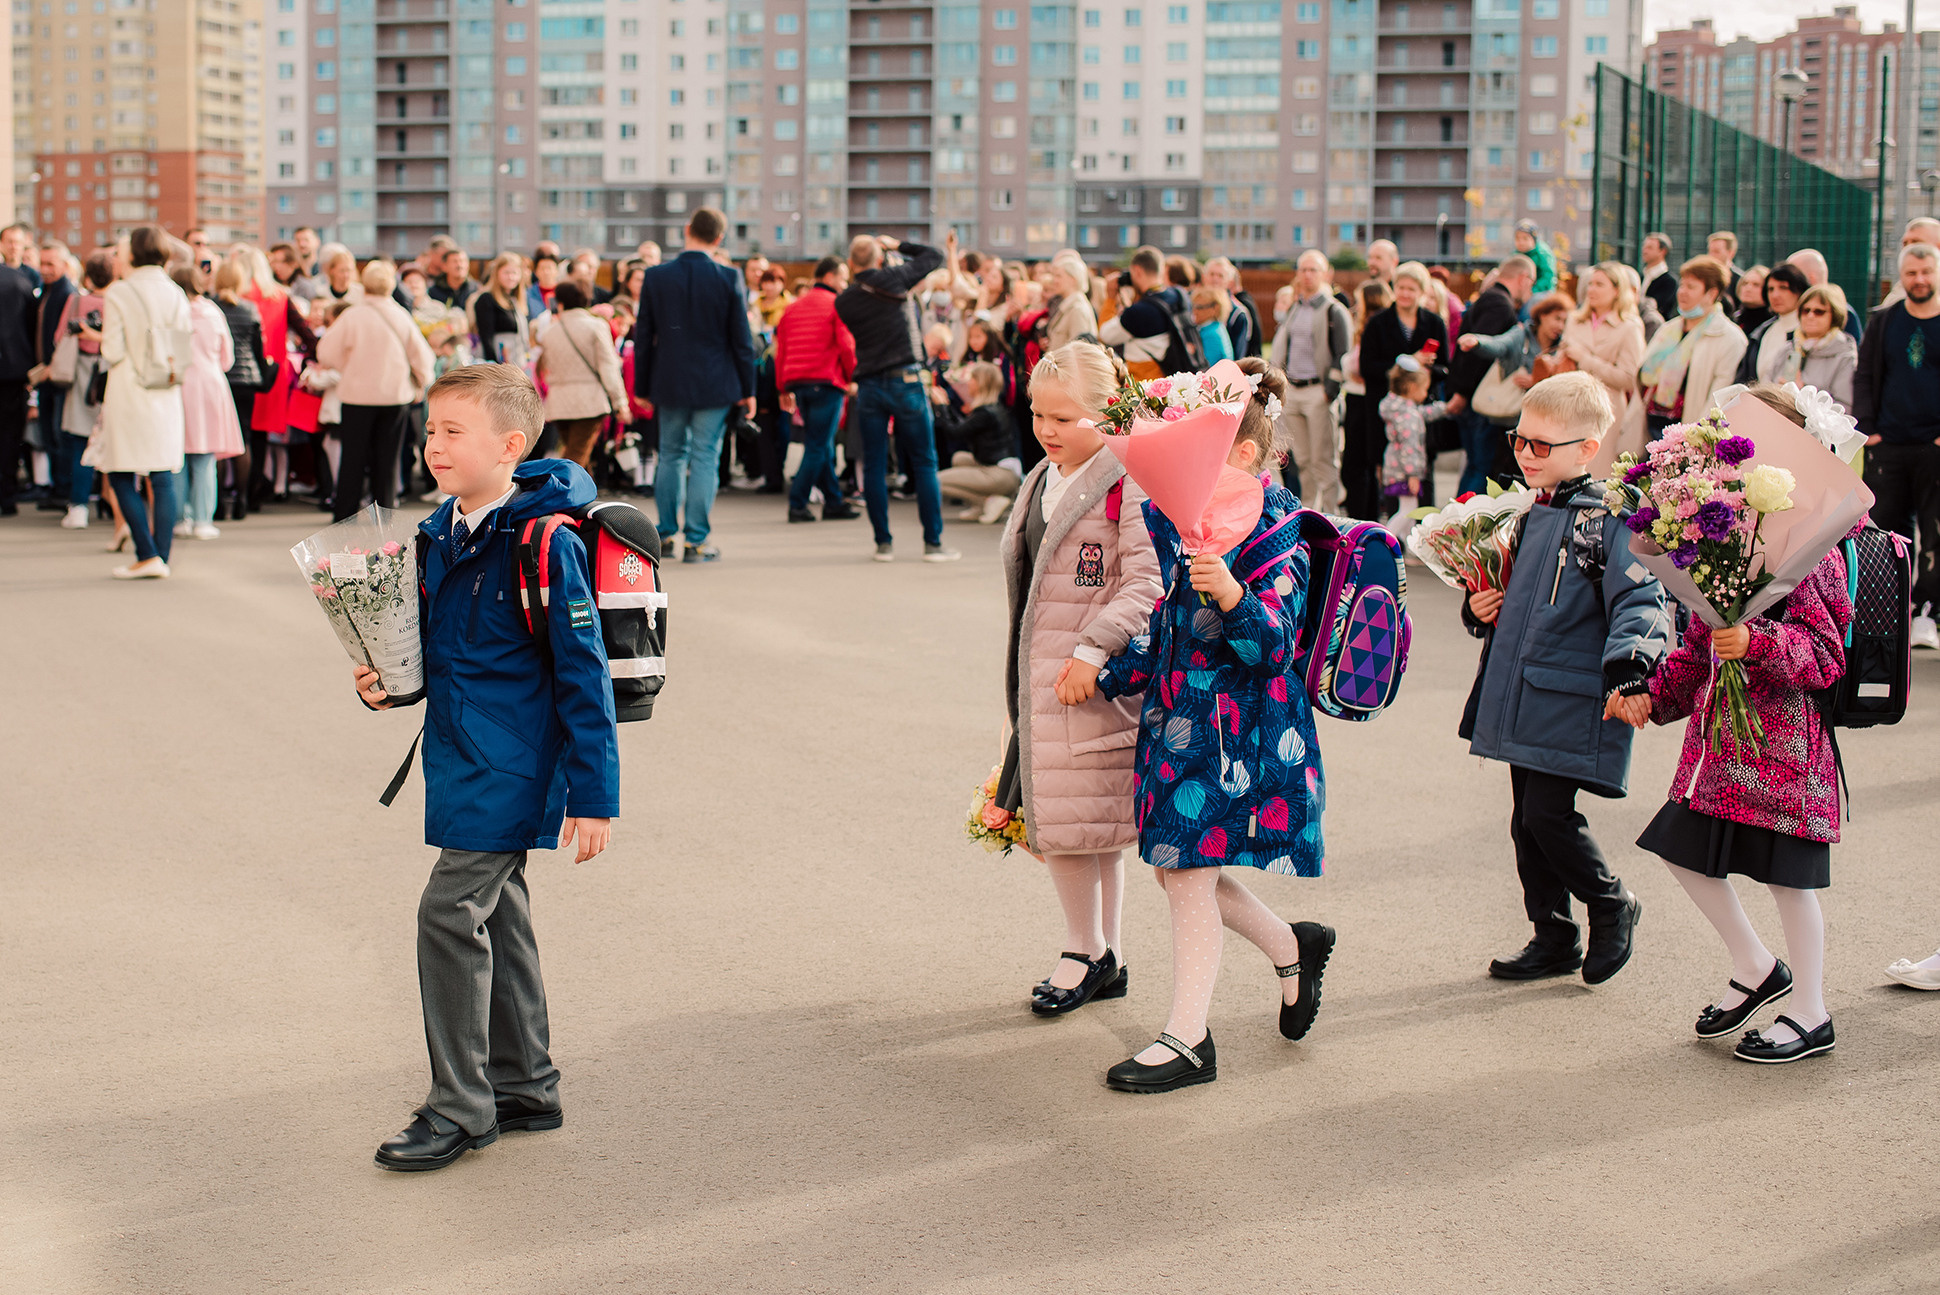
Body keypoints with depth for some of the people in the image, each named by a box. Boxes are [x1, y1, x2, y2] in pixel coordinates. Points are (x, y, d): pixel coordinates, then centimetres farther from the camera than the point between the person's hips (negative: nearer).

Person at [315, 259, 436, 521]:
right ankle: (385, 509, 10)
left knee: (354, 455, 7)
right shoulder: (401, 317, -4)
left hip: (358, 392, -2)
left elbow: (326, 353, -5)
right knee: (387, 455, 9)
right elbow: (421, 355, 3)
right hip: (396, 394, 2)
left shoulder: (352, 315, -10)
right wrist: (420, 384, 20)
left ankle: (345, 511, 9)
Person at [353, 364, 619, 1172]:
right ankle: (525, 1088, 27)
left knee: (451, 910, -10)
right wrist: (386, 682, -1)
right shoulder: (442, 536, 8)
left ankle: (460, 1107, 0)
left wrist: (593, 796, -17)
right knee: (496, 911, 15)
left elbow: (583, 674, -17)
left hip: (512, 765, -9)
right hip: (464, 760, 9)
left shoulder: (542, 544, -18)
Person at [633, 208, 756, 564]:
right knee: (705, 459, 2)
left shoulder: (656, 277, -2)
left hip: (669, 384, 2)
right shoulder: (727, 279, -9)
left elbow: (643, 337, 2)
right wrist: (747, 389, 3)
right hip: (714, 385, -2)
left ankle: (665, 533, 20)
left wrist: (643, 387, 11)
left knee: (671, 455, 17)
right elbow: (741, 339, -5)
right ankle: (696, 541, 1)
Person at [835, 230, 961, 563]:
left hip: (869, 386, 2)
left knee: (874, 467, 7)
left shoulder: (843, 301, 4)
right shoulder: (894, 279, -2)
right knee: (924, 463, 3)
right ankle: (933, 542, 1)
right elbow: (935, 256, 10)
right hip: (906, 380, -2)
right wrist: (898, 245, 18)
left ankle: (884, 543, 6)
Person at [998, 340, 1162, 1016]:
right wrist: (1018, 684, 26)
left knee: (1068, 821, -5)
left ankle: (1085, 954, 11)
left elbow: (1147, 581, -20)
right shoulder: (1044, 479, 15)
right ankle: (1107, 960, 22)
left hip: (1093, 679, -8)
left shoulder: (1126, 484, -12)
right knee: (1091, 830, 14)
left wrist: (1093, 649, -27)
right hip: (1040, 676, 8)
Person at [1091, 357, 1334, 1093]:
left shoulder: (1273, 534, -14)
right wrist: (1108, 677, 17)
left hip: (1238, 723, -8)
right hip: (1176, 715, 8)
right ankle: (1291, 948, 36)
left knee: (1189, 868, -7)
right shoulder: (1176, 523, 7)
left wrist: (1233, 597, -38)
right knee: (1176, 870, 12)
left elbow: (1274, 644, -22)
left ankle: (1187, 1040, 4)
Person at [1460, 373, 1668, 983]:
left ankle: (1611, 907, 15)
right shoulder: (1533, 515, 14)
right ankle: (1553, 939, 24)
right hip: (1520, 701, 8)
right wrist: (1481, 609, 7)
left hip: (1573, 703, -8)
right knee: (1528, 822, 11)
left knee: (1547, 814, -10)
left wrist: (1629, 675, -34)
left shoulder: (1607, 523, -12)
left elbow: (1641, 603, -20)